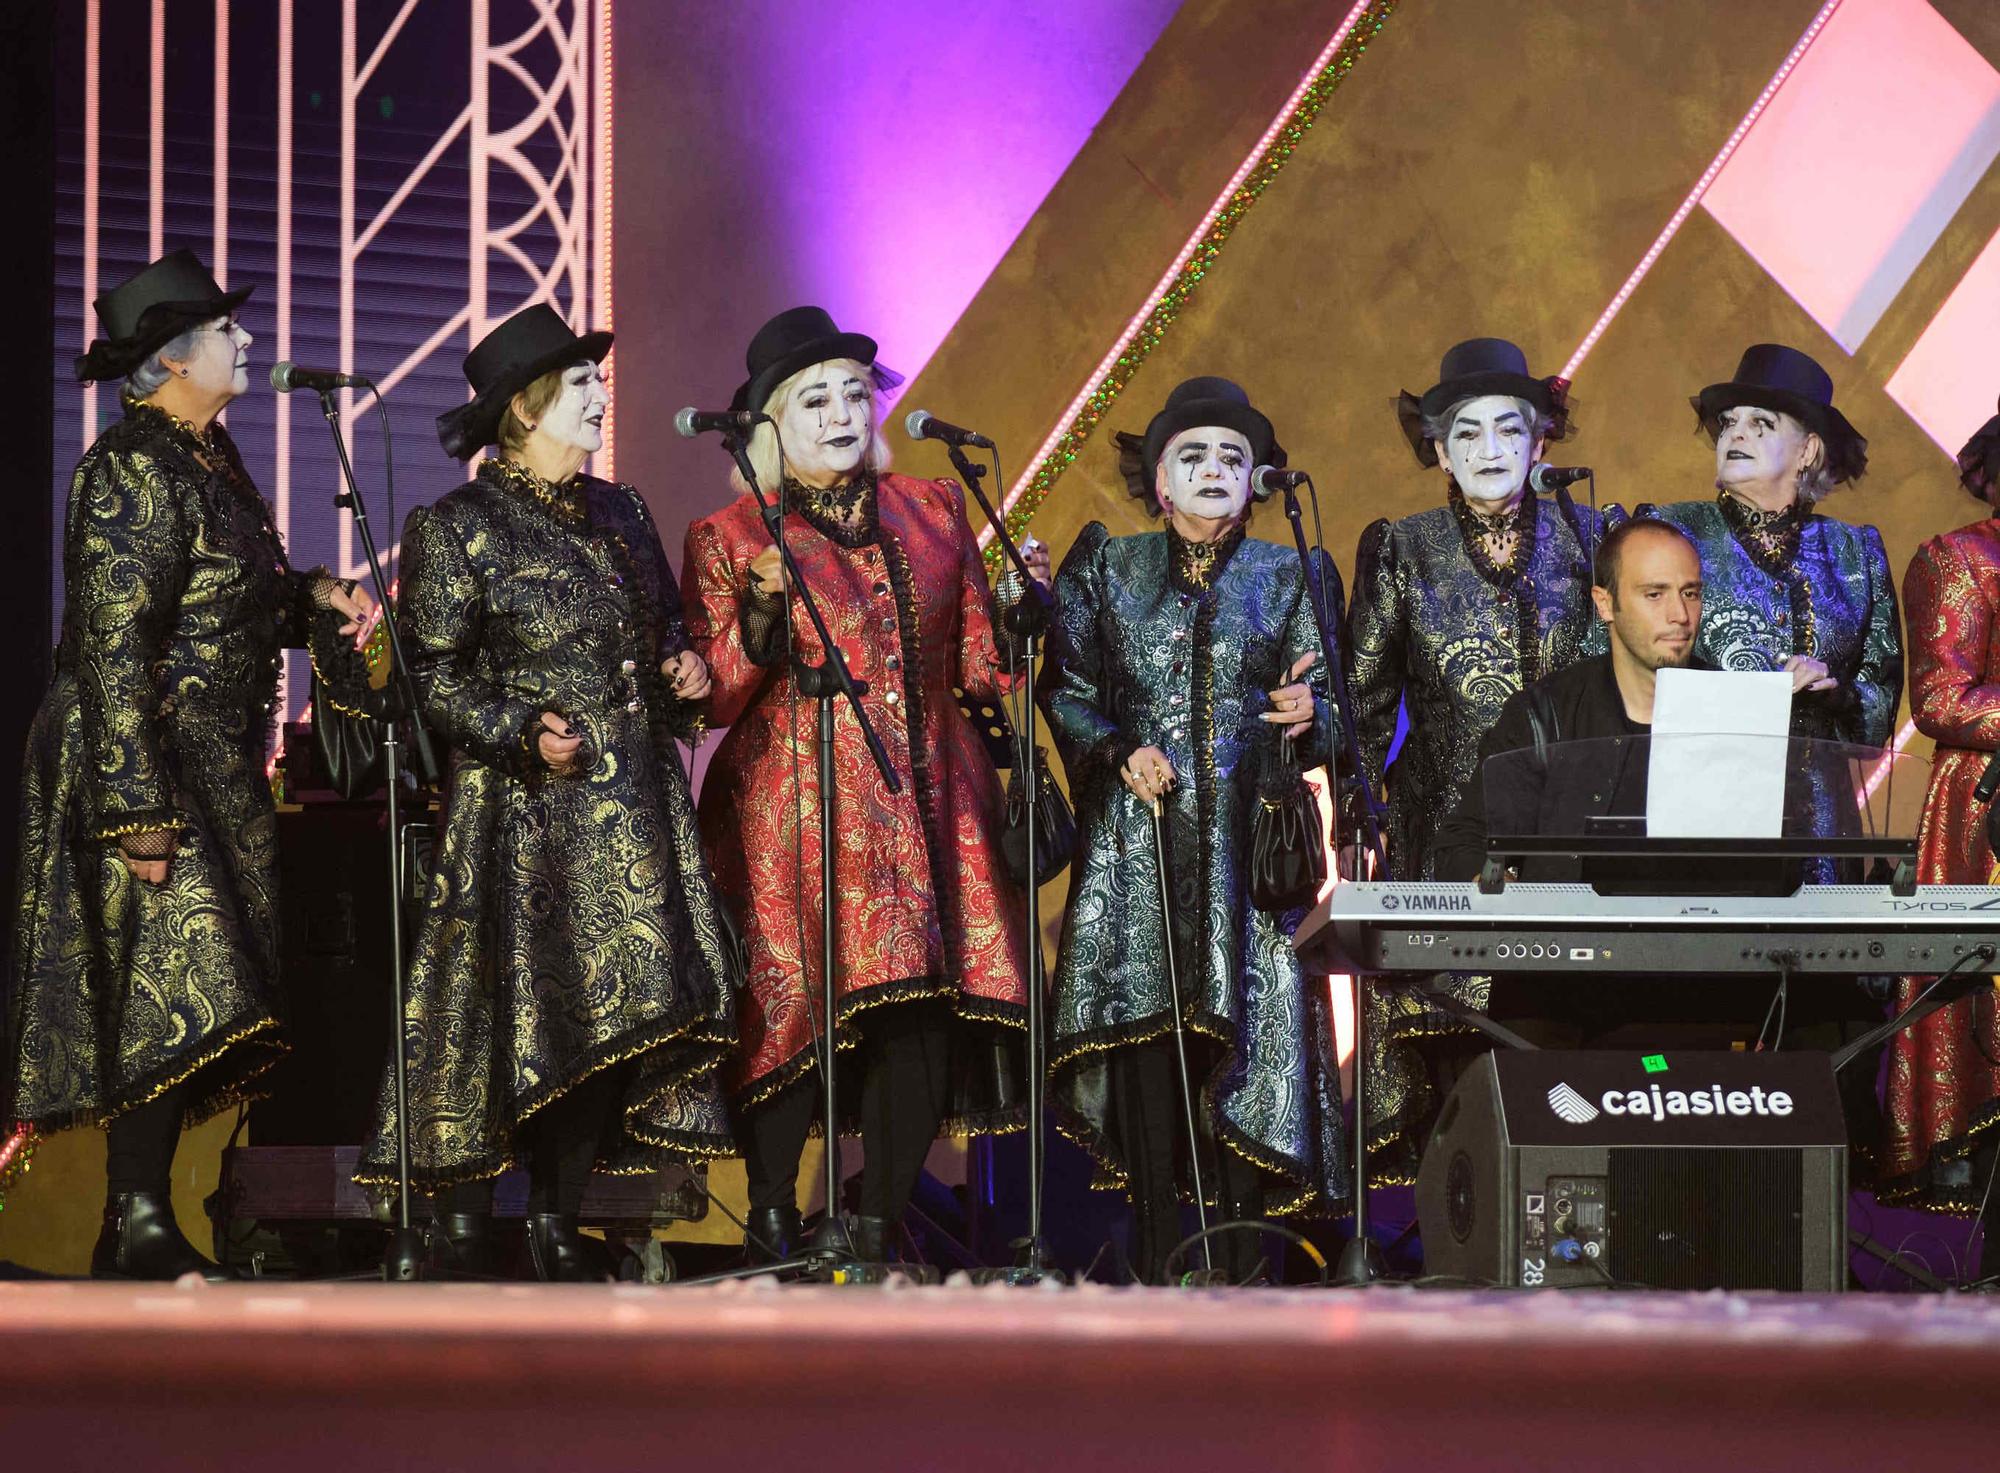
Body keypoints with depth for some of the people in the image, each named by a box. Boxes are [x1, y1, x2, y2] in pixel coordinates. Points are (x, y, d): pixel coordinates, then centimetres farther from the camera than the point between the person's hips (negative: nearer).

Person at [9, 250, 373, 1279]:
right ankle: (139, 1231, -10)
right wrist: (139, 810, -23)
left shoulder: (209, 457, 15)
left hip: (216, 769, 9)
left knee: (174, 1002, 7)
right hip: (146, 764, -9)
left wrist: (315, 598, 4)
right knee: (175, 986, -13)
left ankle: (139, 1229, 10)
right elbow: (114, 649, -19)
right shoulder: (130, 472, -14)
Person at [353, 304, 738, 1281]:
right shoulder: (455, 530, -4)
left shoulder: (619, 513, 15)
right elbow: (435, 677, -7)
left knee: (619, 1008, 3)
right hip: (522, 808, -6)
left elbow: (664, 626, 26)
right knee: (515, 1011, -7)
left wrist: (684, 667, 4)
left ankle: (559, 1224, 10)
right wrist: (525, 736, -20)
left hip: (633, 804, 6)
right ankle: (462, 1226, 3)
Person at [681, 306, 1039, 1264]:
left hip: (927, 814, 3)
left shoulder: (934, 512, 15)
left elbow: (978, 666, 16)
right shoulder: (729, 538, 4)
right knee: (795, 1017, -9)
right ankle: (773, 1228, 7)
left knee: (924, 1021, -6)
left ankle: (881, 1229, 6)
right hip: (797, 820, -3)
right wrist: (762, 612, -16)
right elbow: (712, 701, 0)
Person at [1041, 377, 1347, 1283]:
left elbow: (1324, 716, 9)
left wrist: (1307, 714, -13)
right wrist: (1119, 753, -6)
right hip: (1137, 841, 0)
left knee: (1247, 1033, -8)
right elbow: (1066, 690, 10)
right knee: (1146, 1035, -7)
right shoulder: (1108, 568, 12)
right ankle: (1155, 1263, -3)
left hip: (1248, 843, 0)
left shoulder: (1289, 579, 11)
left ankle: (1237, 1267, -5)